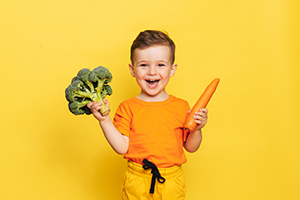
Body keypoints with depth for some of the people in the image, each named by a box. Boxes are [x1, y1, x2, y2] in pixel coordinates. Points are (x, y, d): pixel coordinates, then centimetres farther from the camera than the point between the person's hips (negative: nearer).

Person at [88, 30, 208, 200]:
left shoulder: (181, 106, 0)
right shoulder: (127, 108, -3)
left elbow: (191, 147, 6)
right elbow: (122, 147, -10)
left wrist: (197, 129, -12)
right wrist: (104, 120, -17)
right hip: (137, 183, -1)